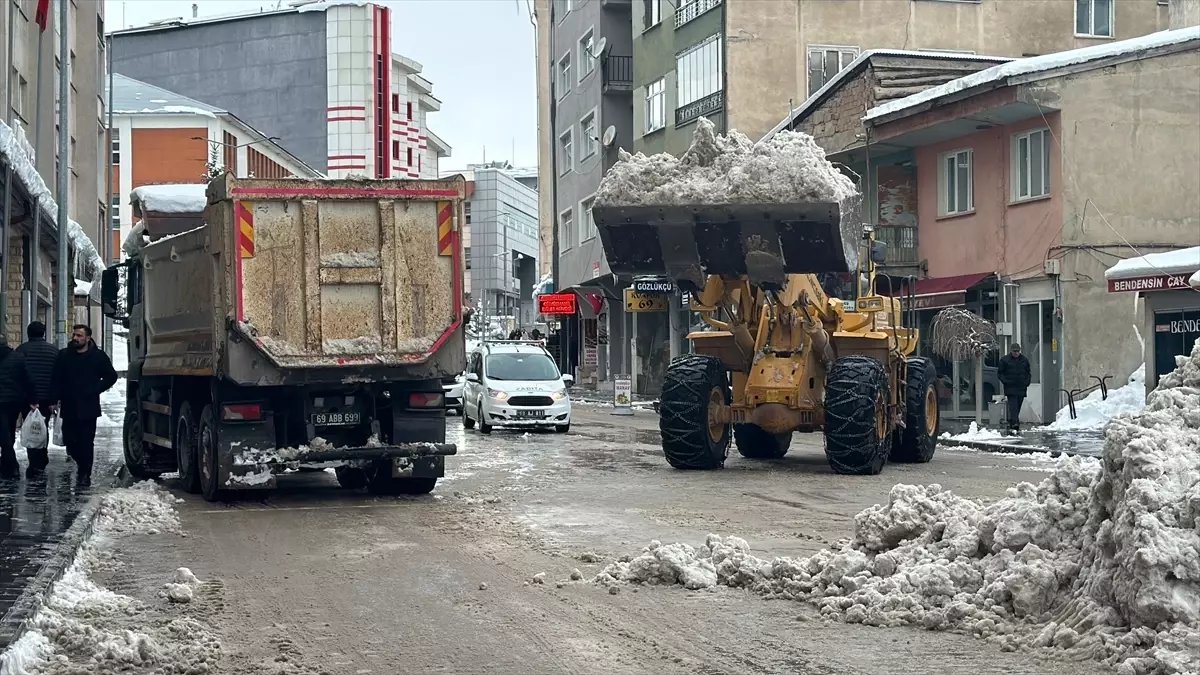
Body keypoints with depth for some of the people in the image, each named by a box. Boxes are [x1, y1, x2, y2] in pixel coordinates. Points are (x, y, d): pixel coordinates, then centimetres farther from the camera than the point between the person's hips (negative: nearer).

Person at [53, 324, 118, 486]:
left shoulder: (98, 356, 1)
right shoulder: (64, 355, 6)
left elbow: (111, 377, 8)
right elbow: (56, 380, 9)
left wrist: (95, 390, -3)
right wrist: (56, 398, -3)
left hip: (88, 408, -3)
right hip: (68, 407, 3)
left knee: (86, 442, -4)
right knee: (70, 442, 3)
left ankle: (85, 474, 5)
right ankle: (83, 465, 27)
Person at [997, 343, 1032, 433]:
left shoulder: (1024, 360, 12)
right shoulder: (1005, 360, 2)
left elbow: (1028, 373, 21)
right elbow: (999, 373, 4)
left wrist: (1027, 382, 5)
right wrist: (1005, 381, -10)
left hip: (1021, 388, 4)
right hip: (1011, 388, -4)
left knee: (1018, 407, 7)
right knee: (1013, 405, -18)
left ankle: (1012, 423, 14)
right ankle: (1014, 423, -28)